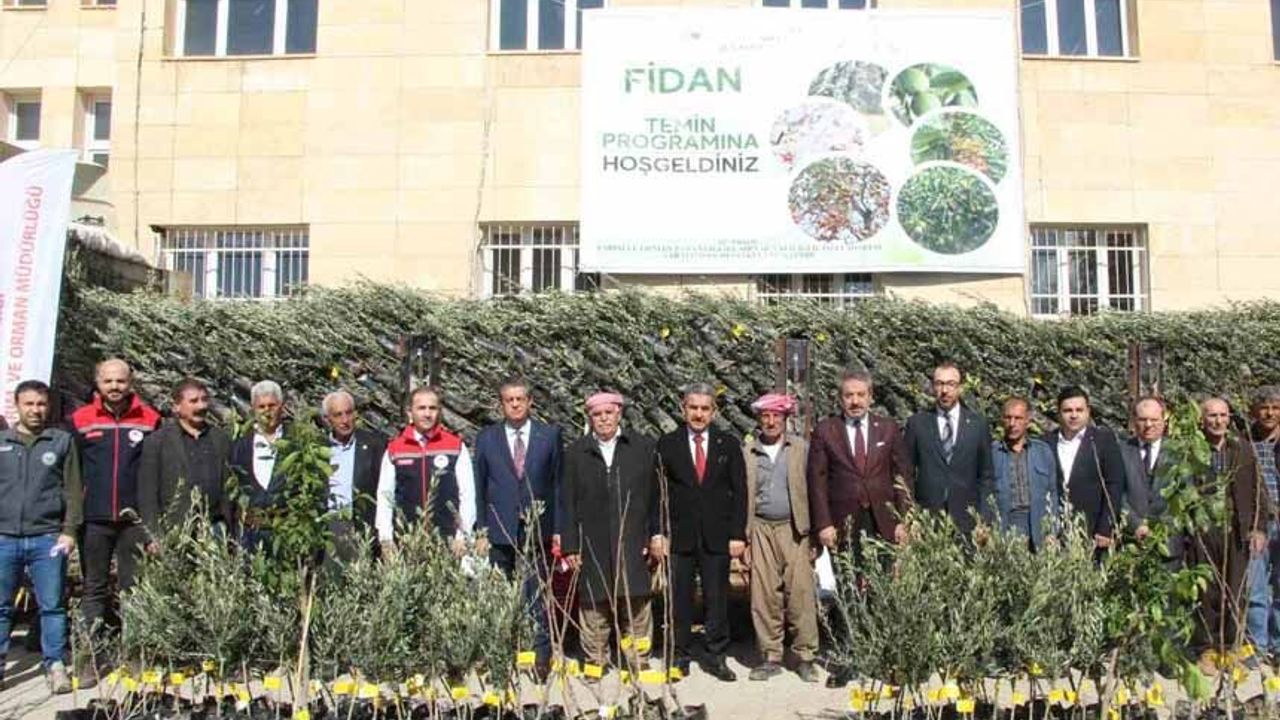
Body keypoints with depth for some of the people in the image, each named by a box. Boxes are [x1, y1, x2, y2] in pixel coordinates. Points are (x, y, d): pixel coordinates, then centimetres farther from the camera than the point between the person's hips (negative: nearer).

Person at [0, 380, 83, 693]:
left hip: (48, 538, -2)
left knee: (52, 606, 2)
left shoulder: (63, 441, 6)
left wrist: (69, 530, -4)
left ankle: (55, 665, 9)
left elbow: (73, 489, 3)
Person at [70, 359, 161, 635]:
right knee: (94, 586, 8)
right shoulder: (81, 420, 3)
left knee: (133, 587, 6)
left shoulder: (150, 419, 2)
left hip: (135, 519, 0)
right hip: (94, 518, 1)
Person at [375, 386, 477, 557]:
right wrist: (386, 538, 2)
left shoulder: (456, 446, 4)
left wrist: (462, 536, -4)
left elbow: (467, 495, 2)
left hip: (447, 542, -1)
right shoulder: (394, 449, 7)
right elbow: (384, 497, 8)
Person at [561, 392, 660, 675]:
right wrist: (569, 546, 0)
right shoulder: (575, 453, 5)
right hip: (592, 544, 0)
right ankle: (594, 662, 18)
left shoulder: (642, 448, 7)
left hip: (633, 543, 0)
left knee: (636, 604, 3)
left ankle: (639, 662, 15)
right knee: (593, 604, 5)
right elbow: (567, 503, 5)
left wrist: (656, 535, 1)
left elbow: (655, 495, 7)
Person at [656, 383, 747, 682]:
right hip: (679, 536, -1)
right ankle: (680, 655, 18)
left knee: (717, 599, 6)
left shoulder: (728, 444, 6)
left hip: (717, 536, 1)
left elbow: (739, 491, 5)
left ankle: (715, 656, 18)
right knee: (680, 599, 5)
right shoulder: (667, 444, 3)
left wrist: (738, 534, -2)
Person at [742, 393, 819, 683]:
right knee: (763, 595, 2)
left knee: (801, 593, -5)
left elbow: (812, 490, 2)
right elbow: (740, 496, 10)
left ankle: (805, 657, 5)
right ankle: (771, 657, 12)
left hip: (795, 529, -1)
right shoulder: (747, 452, 9)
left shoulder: (801, 448, 5)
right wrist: (742, 536, 4)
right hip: (760, 530, 2)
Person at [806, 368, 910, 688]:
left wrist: (902, 520, 1)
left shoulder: (888, 429, 7)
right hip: (843, 526, -1)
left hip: (882, 523, 1)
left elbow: (901, 477, 7)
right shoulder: (824, 431, 2)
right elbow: (816, 480, 1)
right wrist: (823, 524, -5)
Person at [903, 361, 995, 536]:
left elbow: (987, 476, 8)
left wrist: (985, 520, 0)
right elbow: (907, 474, 6)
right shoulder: (916, 423, 4)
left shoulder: (978, 424, 6)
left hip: (967, 521, 1)